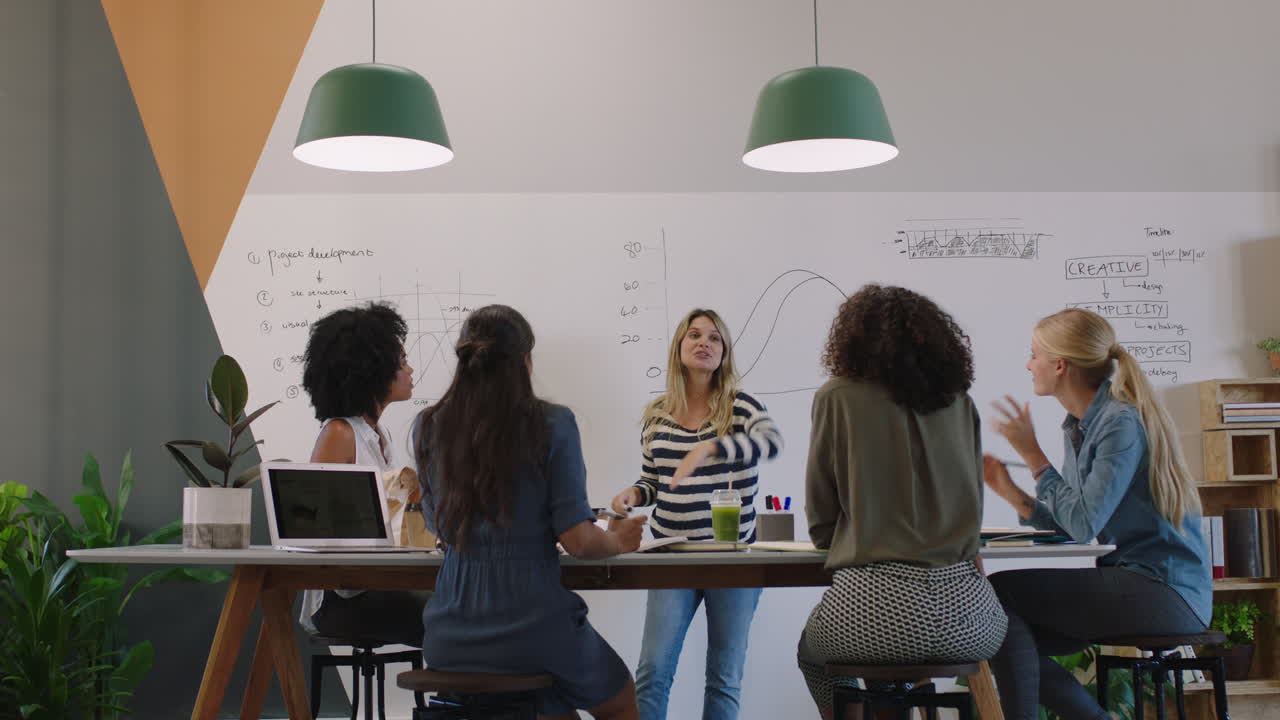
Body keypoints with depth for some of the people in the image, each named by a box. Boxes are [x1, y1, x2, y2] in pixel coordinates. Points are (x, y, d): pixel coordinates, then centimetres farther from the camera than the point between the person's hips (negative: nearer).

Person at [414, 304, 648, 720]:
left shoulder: (428, 428, 0)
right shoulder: (552, 424, -12)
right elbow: (577, 540, -14)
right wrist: (618, 541, 8)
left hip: (451, 643, 4)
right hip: (532, 633, -4)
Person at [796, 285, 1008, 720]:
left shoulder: (837, 397, 2)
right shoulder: (959, 402, 12)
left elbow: (820, 523, 6)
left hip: (874, 604, -3)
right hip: (964, 607, 3)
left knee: (812, 654, 31)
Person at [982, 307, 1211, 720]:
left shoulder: (1122, 422, -16)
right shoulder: (1079, 426, 11)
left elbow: (1084, 524, -22)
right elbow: (1069, 529, 8)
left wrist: (1032, 455, -15)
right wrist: (1009, 490, 0)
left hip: (1165, 593, -9)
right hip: (1130, 585, 9)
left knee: (1000, 592, -16)